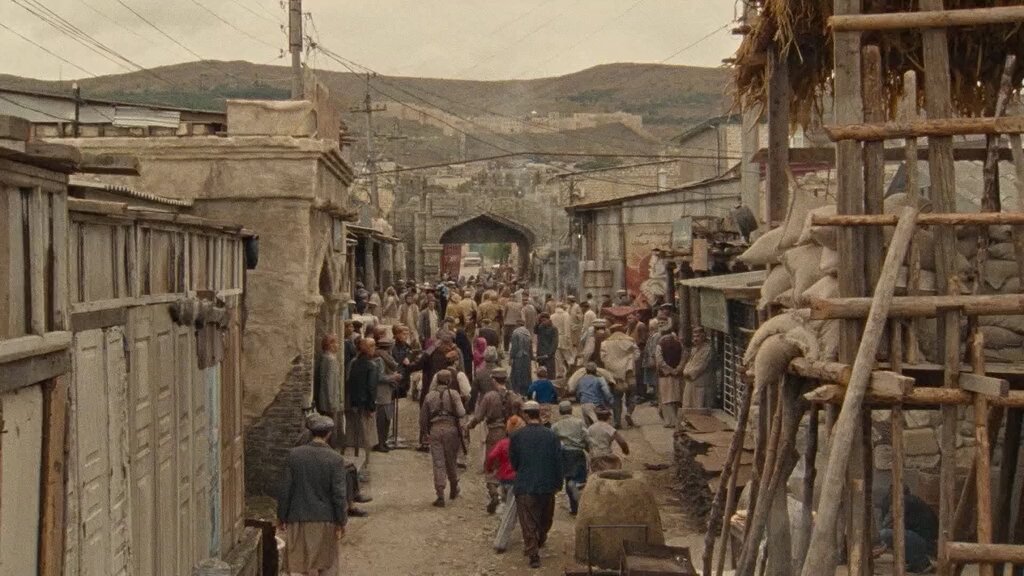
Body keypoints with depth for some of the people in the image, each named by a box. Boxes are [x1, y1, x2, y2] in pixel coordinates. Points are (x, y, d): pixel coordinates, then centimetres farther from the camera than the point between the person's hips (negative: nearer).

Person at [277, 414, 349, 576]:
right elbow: (339, 494, -11)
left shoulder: (294, 454, -7)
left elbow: (285, 490, -3)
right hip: (325, 520, -1)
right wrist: (341, 522, 0)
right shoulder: (335, 459, -12)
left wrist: (281, 517, 8)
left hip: (298, 519, 1)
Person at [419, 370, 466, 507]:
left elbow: (423, 417, 10)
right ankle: (454, 490, 31)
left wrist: (426, 432, 23)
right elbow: (461, 413, -12)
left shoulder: (430, 395, 7)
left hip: (434, 430, 1)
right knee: (451, 461, 15)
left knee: (438, 463, 1)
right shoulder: (453, 394, -2)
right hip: (450, 429, -1)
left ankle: (440, 496, -5)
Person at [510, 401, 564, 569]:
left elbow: (513, 462, 2)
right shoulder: (551, 436, -6)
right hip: (547, 485, 2)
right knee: (545, 519, 24)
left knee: (529, 522, 3)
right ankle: (540, 541, 43)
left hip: (525, 486, -2)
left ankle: (533, 555, -1)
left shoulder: (517, 437, -9)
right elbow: (558, 462, -3)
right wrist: (558, 483, 8)